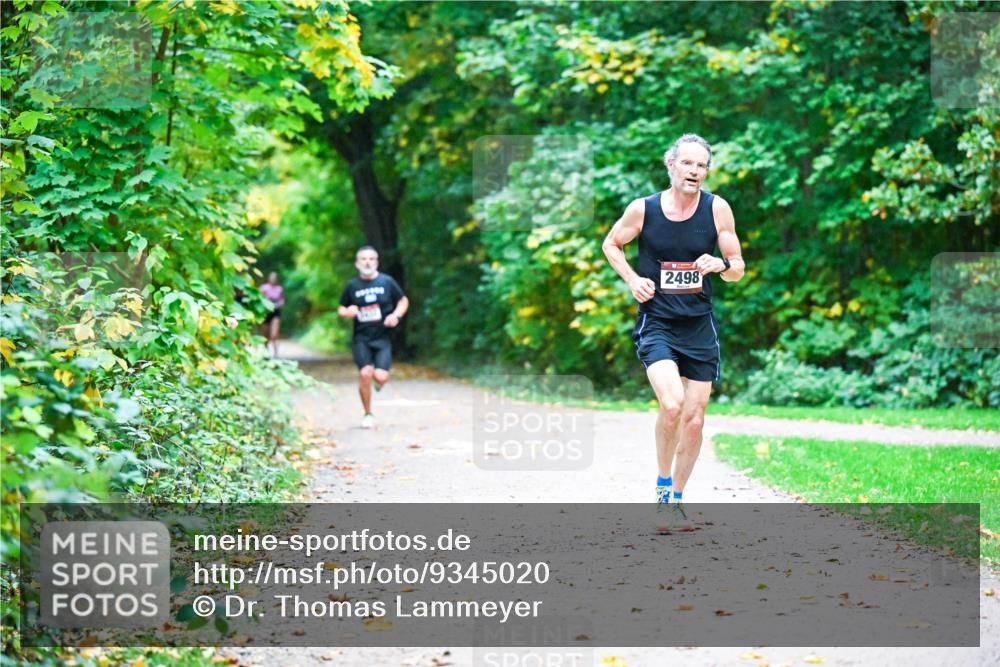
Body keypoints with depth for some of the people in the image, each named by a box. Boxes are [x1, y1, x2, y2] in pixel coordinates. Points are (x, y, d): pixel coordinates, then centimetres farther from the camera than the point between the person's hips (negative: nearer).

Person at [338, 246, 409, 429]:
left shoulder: (387, 282, 2)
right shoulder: (352, 285, 4)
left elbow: (403, 301, 12)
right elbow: (341, 309, 14)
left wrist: (396, 315, -7)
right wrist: (347, 312, -9)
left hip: (382, 338, 0)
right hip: (361, 339, 0)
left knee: (380, 376, -15)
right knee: (365, 373, -17)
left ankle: (379, 381, 27)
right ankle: (368, 414, 2)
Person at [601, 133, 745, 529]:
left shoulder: (717, 209, -3)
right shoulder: (643, 209, -6)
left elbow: (738, 270, 5)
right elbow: (611, 244, 12)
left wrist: (722, 264, -18)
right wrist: (632, 279, -4)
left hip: (700, 327, 3)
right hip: (656, 323, -3)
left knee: (694, 419, 6)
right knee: (672, 403, -25)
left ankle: (676, 499, 25)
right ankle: (662, 484, -2)